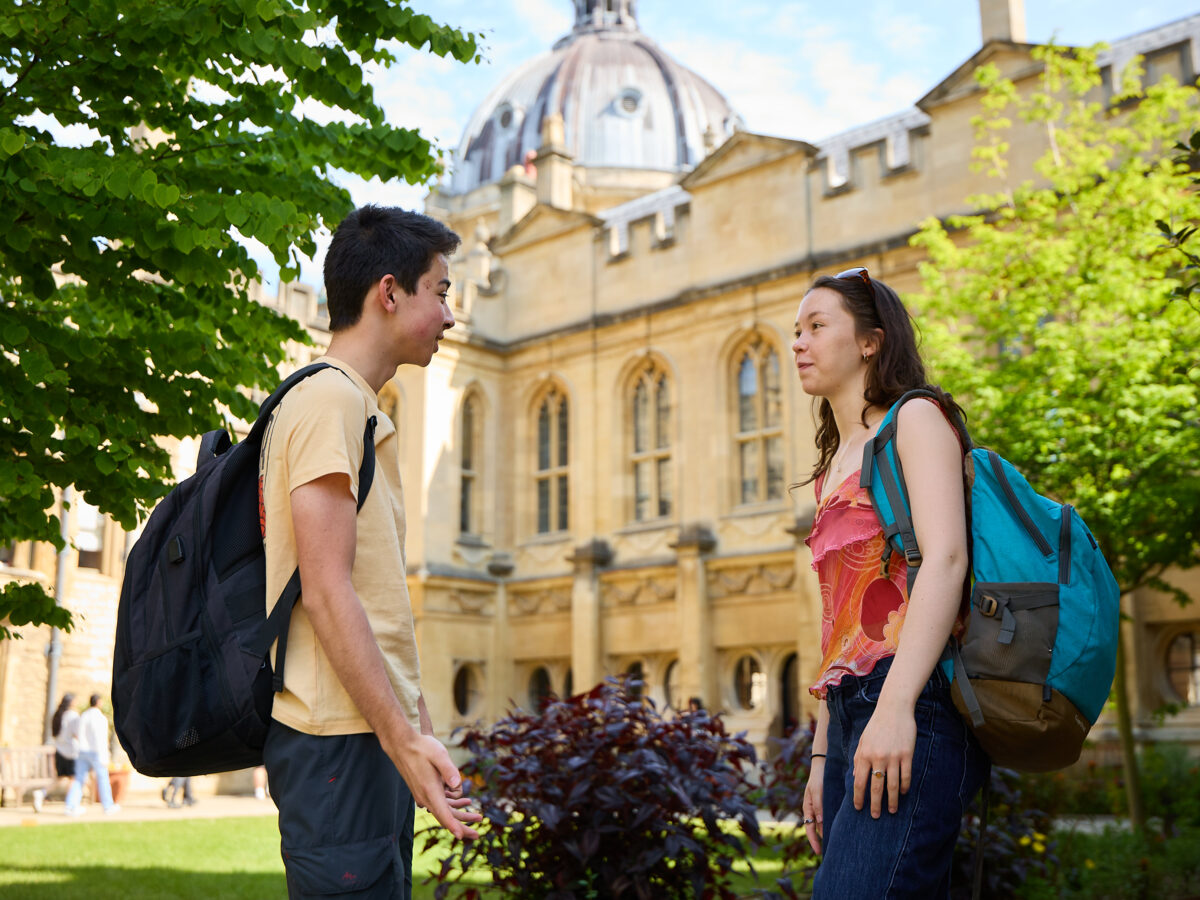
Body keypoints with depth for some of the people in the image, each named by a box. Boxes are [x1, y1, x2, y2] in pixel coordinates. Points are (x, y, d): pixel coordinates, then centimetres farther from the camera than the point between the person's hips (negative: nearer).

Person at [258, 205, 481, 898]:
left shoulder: (365, 414, 20)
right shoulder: (330, 400, -10)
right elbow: (326, 589, -18)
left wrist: (420, 731, 20)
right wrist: (405, 738, -19)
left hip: (376, 736, 10)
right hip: (339, 737, -10)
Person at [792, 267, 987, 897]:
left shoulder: (915, 418, 4)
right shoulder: (835, 468, 27)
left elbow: (946, 557, -12)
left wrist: (896, 705, -22)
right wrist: (821, 755, 17)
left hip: (915, 702, -8)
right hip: (851, 710, 8)